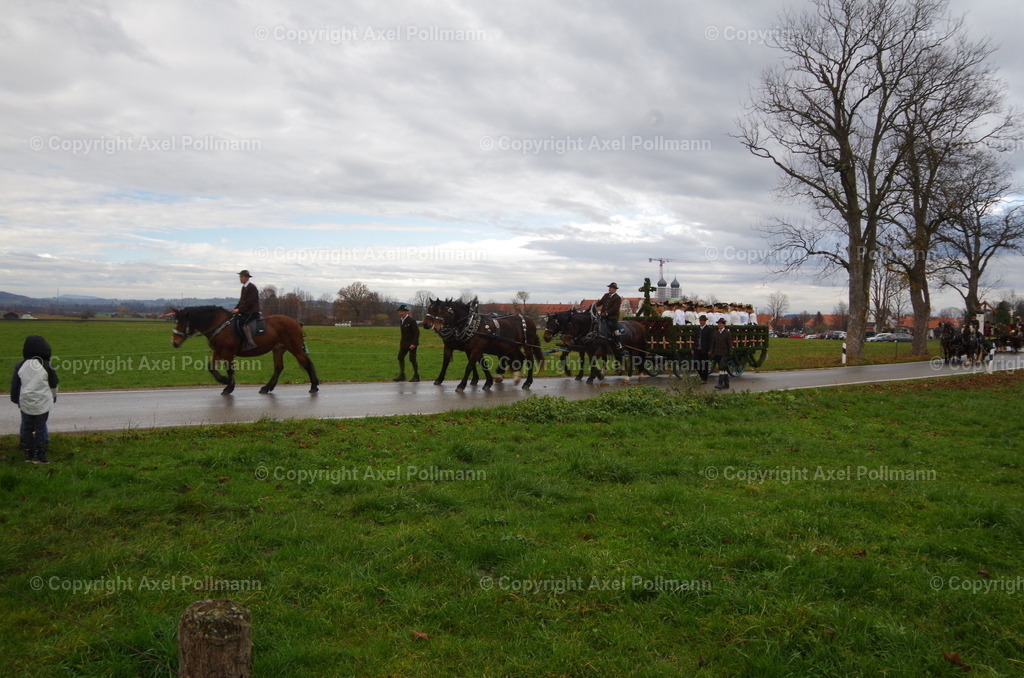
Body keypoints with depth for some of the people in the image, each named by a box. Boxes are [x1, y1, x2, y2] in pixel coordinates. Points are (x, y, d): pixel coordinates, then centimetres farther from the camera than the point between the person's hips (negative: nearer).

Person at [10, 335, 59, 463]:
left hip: (26, 403, 2)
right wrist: (53, 397, 18)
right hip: (43, 403, -2)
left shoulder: (20, 366, -3)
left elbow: (15, 385, 6)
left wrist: (15, 399, 20)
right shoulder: (46, 366, -10)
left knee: (27, 427, 14)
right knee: (40, 428, 5)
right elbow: (53, 385, 1)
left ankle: (28, 454, 20)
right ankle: (38, 455, 7)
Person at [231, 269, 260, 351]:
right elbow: (241, 300, 20)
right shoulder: (244, 287, 17)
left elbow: (249, 301, -18)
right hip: (245, 311, 10)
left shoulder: (252, 287, -11)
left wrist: (239, 309, -21)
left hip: (252, 311, -10)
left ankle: (251, 343, -33)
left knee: (242, 322, -29)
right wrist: (235, 308, 6)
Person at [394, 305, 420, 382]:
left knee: (412, 359, -3)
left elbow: (417, 332, -18)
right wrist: (401, 341, 9)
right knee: (400, 358, 7)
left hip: (412, 344, -8)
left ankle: (416, 376, 10)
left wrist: (413, 344, -22)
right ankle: (402, 375, 16)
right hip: (404, 343, 8)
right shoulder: (401, 320, 7)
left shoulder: (411, 320, -17)